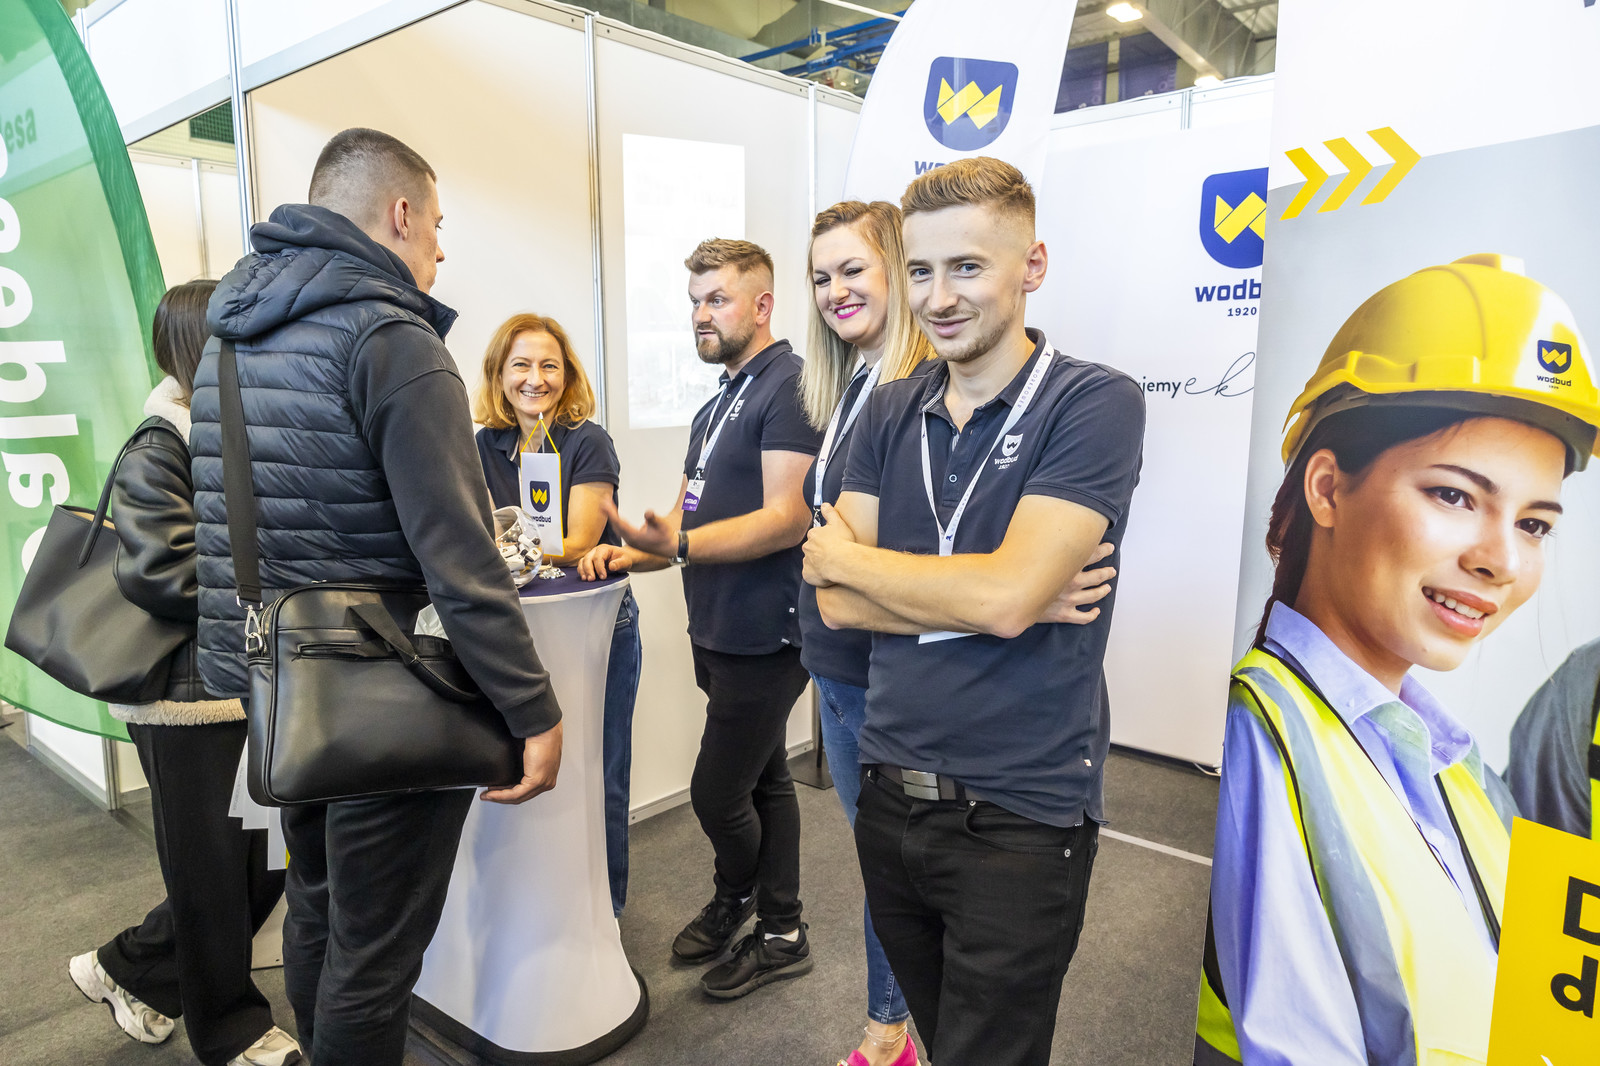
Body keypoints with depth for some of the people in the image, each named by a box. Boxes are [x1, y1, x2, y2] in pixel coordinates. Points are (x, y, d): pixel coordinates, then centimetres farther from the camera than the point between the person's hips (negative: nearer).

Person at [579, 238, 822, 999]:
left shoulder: (789, 386, -13)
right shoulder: (717, 406, 17)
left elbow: (786, 518, -23)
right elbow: (689, 522, 17)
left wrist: (677, 544, -33)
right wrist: (632, 551, -2)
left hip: (763, 637, -9)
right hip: (720, 632, 9)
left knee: (716, 793, 0)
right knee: (765, 779, 18)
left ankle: (734, 895, 30)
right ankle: (780, 934, 32)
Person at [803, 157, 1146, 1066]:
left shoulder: (1096, 404, -12)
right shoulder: (889, 413, 3)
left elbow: (1004, 597, -24)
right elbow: (838, 605, -4)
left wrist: (839, 553, -9)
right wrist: (981, 595, -17)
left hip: (1019, 819, -5)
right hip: (891, 792, 5)